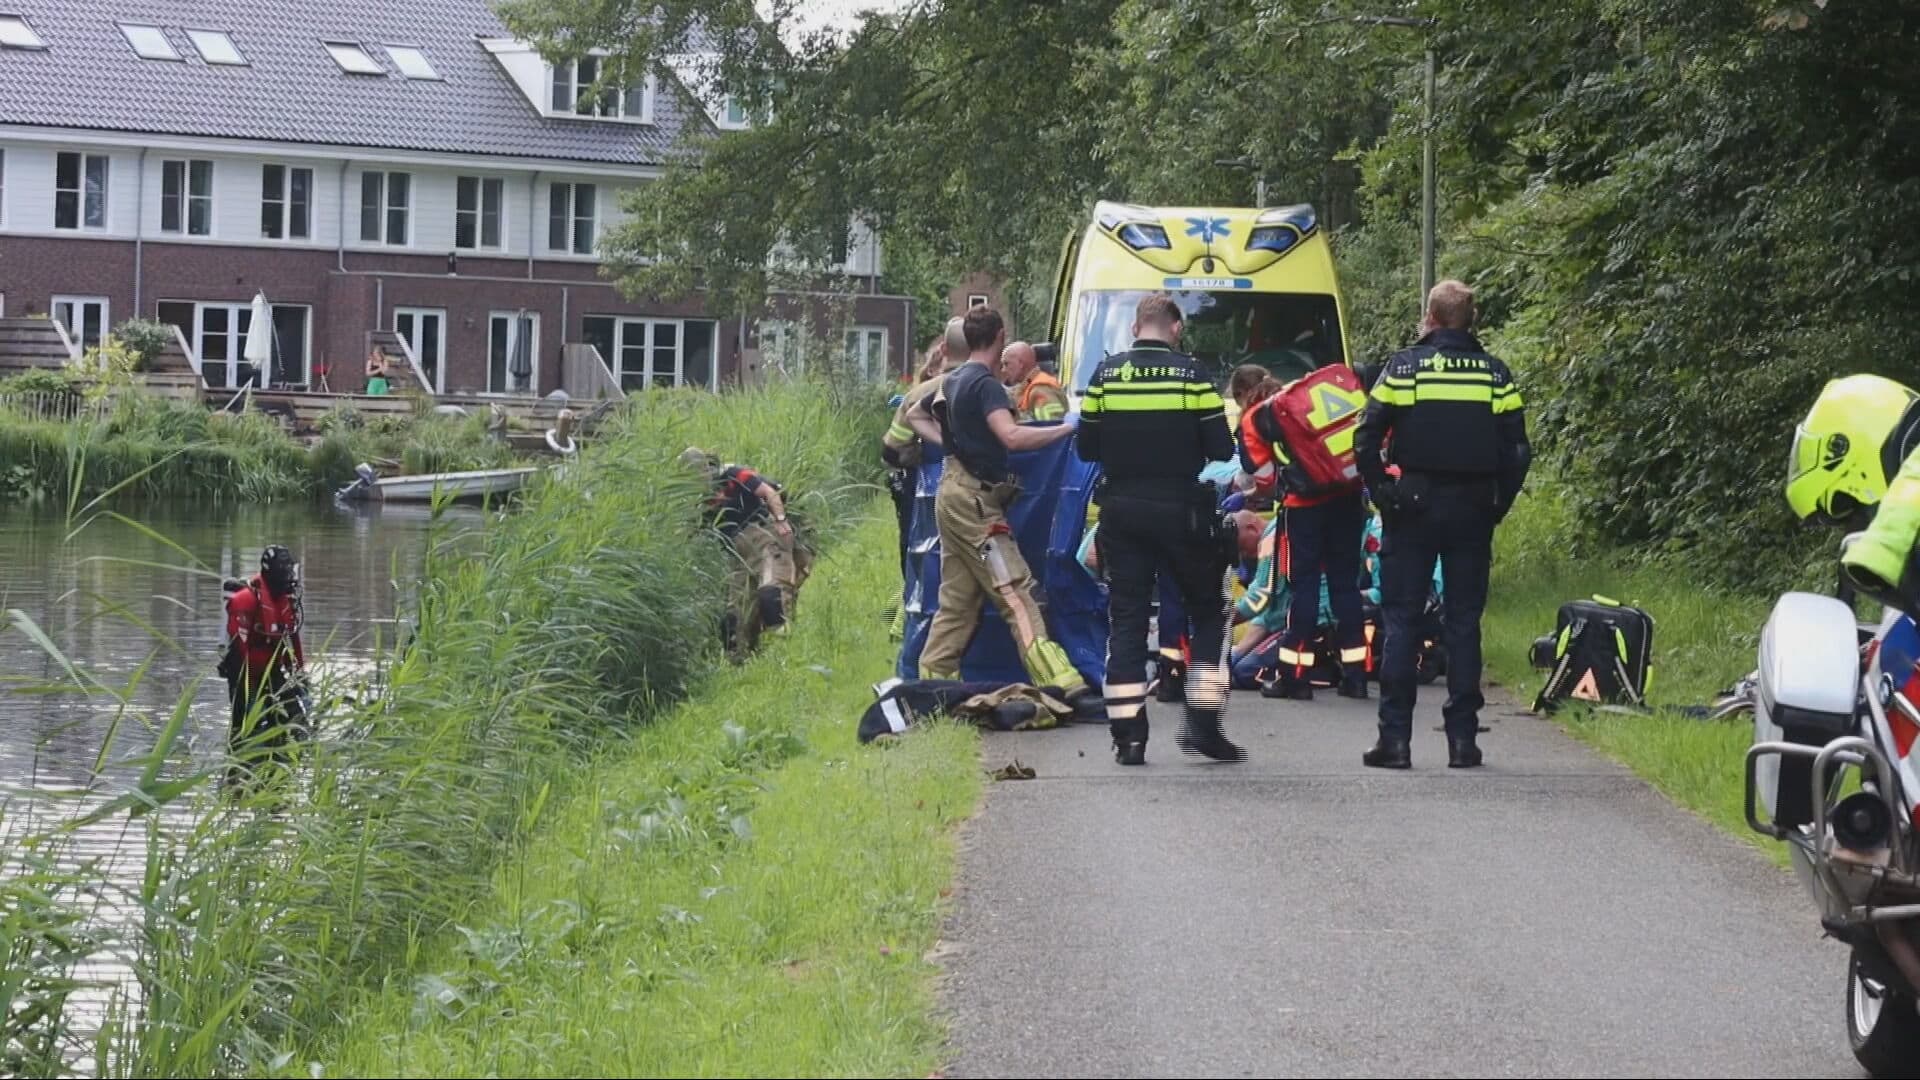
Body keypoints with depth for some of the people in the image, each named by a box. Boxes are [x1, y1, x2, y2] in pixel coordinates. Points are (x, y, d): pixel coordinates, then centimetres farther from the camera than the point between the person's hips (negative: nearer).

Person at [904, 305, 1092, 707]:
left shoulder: (954, 380, 15)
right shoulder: (985, 383, -13)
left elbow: (914, 415, 33)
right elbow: (1011, 436, -29)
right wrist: (1067, 428, -23)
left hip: (953, 491, 9)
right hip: (974, 497, -9)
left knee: (957, 598, 13)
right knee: (1018, 595, -14)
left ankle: (932, 679, 13)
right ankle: (1059, 683, -19)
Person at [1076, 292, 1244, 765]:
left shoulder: (1105, 375, 0)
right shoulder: (1191, 375, -7)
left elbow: (1086, 448, 4)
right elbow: (1221, 450, -8)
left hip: (1121, 512, 2)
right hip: (1180, 510, -2)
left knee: (1126, 619, 5)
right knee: (1207, 611, 11)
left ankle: (1128, 735, 1)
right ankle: (1203, 722, 2)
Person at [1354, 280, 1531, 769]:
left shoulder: (1404, 367, -3)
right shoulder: (1495, 374, 4)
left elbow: (1366, 440, -7)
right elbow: (1518, 451, 2)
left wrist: (1383, 495, 2)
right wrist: (1496, 506, 9)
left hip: (1413, 508, -2)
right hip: (1472, 510, 2)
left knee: (1401, 621, 2)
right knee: (1464, 622, 7)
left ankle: (1395, 738, -3)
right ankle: (1463, 737, 5)